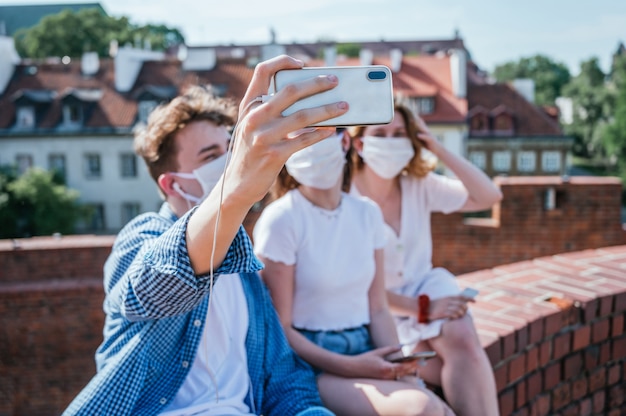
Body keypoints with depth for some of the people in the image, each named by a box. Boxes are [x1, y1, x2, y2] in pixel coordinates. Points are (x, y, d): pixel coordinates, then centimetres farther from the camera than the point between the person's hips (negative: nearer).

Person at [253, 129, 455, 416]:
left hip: (365, 351, 5)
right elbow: (279, 329, -10)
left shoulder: (367, 214, 6)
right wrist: (350, 367, -18)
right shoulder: (280, 218, -11)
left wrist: (397, 365, -8)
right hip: (309, 363, -5)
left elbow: (377, 308, 9)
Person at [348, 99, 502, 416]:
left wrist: (438, 149, -13)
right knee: (459, 362, -25)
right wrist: (423, 308, -22)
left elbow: (489, 197, -7)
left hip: (427, 286, 4)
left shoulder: (420, 186, 0)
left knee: (463, 342, -27)